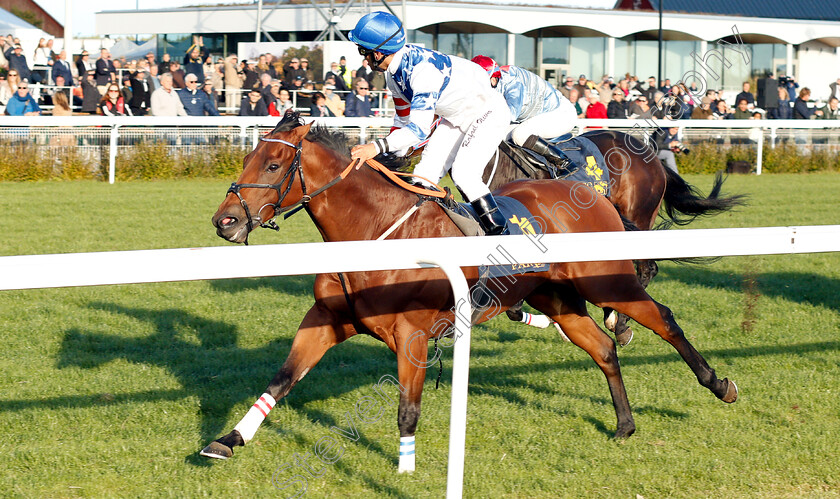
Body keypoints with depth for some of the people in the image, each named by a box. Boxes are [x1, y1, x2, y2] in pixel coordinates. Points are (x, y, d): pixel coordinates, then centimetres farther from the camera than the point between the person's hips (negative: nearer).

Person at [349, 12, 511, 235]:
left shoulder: (423, 70, -35)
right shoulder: (393, 73, -5)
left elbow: (419, 129, -41)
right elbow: (403, 118, 10)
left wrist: (378, 146, -49)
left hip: (488, 111, -10)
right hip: (455, 117, 10)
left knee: (463, 173, -24)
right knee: (424, 174, 3)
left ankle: (499, 231, -14)